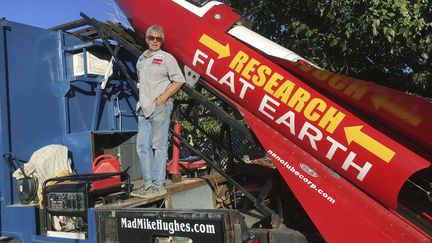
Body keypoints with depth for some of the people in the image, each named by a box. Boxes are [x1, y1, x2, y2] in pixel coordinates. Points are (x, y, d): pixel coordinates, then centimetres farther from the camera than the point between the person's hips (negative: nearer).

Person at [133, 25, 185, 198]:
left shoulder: (167, 58, 0)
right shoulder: (141, 59, 20)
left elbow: (179, 81, -7)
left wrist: (162, 98, -12)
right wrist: (142, 100, 13)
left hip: (160, 107, -7)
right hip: (144, 108, 7)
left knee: (158, 146, -6)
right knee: (142, 146, 5)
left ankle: (158, 185, -2)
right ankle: (148, 183, 13)